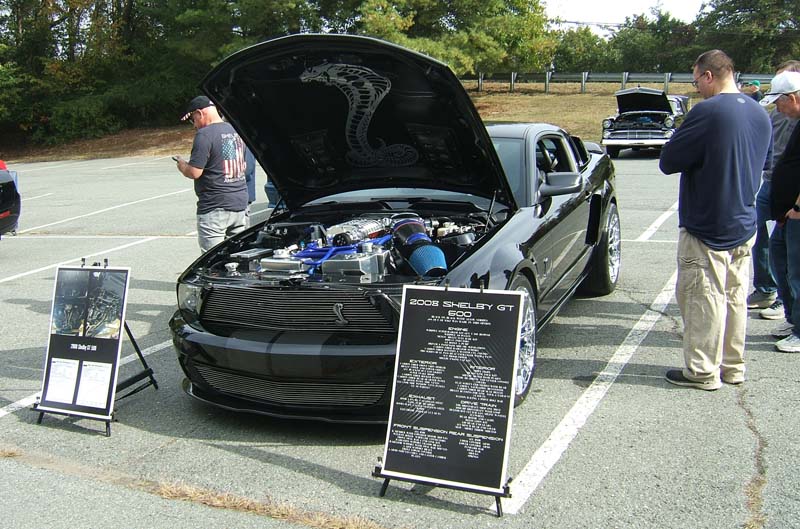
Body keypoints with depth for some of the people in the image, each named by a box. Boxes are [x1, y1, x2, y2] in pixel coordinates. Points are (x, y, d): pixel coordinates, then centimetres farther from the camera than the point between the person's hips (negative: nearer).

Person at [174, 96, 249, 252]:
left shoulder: (205, 135, -13)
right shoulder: (235, 131, 13)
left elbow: (194, 172, -17)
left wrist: (182, 166, 5)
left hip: (215, 207, -8)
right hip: (240, 204, 8)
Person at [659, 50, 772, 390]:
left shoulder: (708, 112, -19)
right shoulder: (760, 114, 7)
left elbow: (668, 162, -17)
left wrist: (696, 154, 2)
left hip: (706, 226, -8)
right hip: (744, 226, 8)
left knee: (703, 299, 2)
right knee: (735, 298, 15)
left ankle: (702, 372, 10)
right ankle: (732, 367, 26)